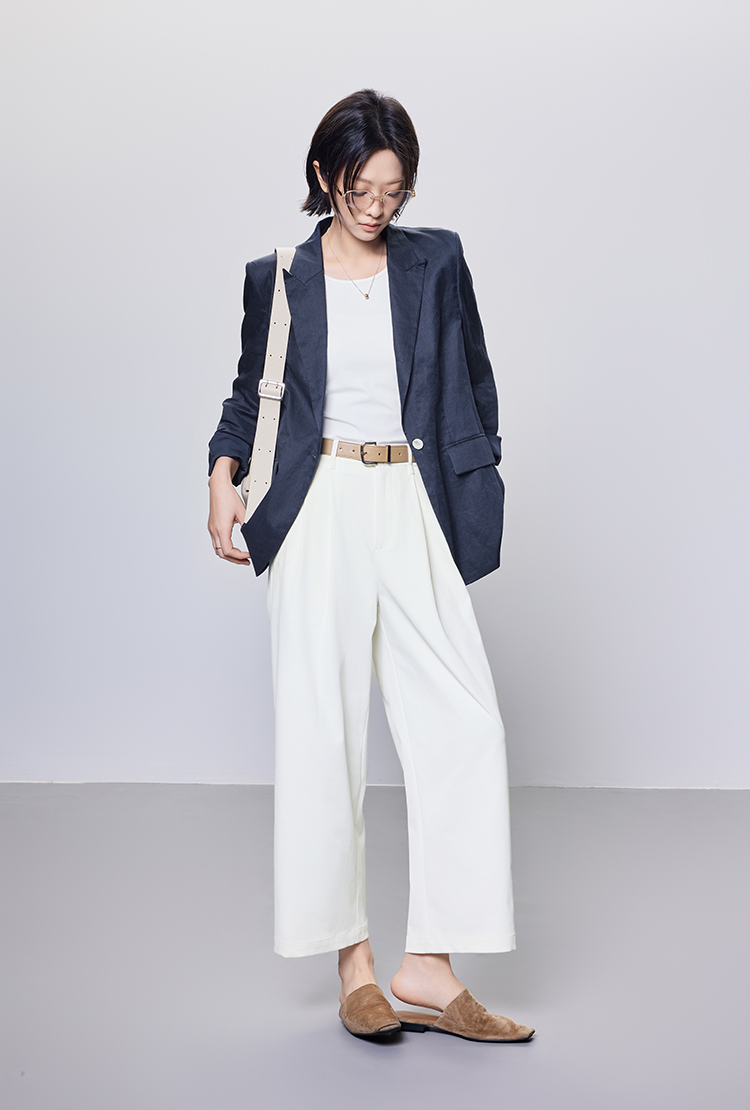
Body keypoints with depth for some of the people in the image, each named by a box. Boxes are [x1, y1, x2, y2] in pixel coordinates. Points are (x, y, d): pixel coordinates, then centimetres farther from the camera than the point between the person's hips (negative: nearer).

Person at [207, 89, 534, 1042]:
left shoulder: (436, 261, 9)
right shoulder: (278, 277, 7)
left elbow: (475, 385, 15)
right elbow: (250, 390, 18)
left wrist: (476, 500, 10)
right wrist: (223, 475, 0)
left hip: (413, 510, 2)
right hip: (320, 512, -1)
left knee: (464, 728, -6)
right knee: (321, 731, -2)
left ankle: (428, 969, 4)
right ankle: (352, 962, 12)